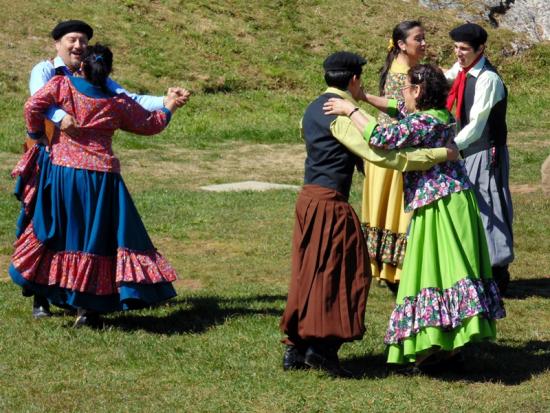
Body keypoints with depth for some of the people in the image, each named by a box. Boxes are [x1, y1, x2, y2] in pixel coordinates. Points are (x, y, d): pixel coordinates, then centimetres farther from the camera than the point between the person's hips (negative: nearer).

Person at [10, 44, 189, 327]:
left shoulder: (62, 85, 2)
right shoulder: (118, 103, 6)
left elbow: (33, 106, -8)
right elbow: (150, 124, 17)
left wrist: (37, 136, 9)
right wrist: (168, 107, 36)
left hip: (61, 170, 0)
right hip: (102, 176, 0)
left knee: (58, 235, 12)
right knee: (99, 238, 5)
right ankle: (88, 305, 2)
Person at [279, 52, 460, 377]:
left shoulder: (314, 110, 14)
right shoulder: (343, 115, -15)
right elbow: (382, 155, -20)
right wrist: (441, 154, -16)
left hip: (310, 198, 9)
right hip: (330, 203, -9)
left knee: (310, 272, 11)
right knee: (340, 272, -3)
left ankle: (296, 349, 13)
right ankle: (322, 344, -8)